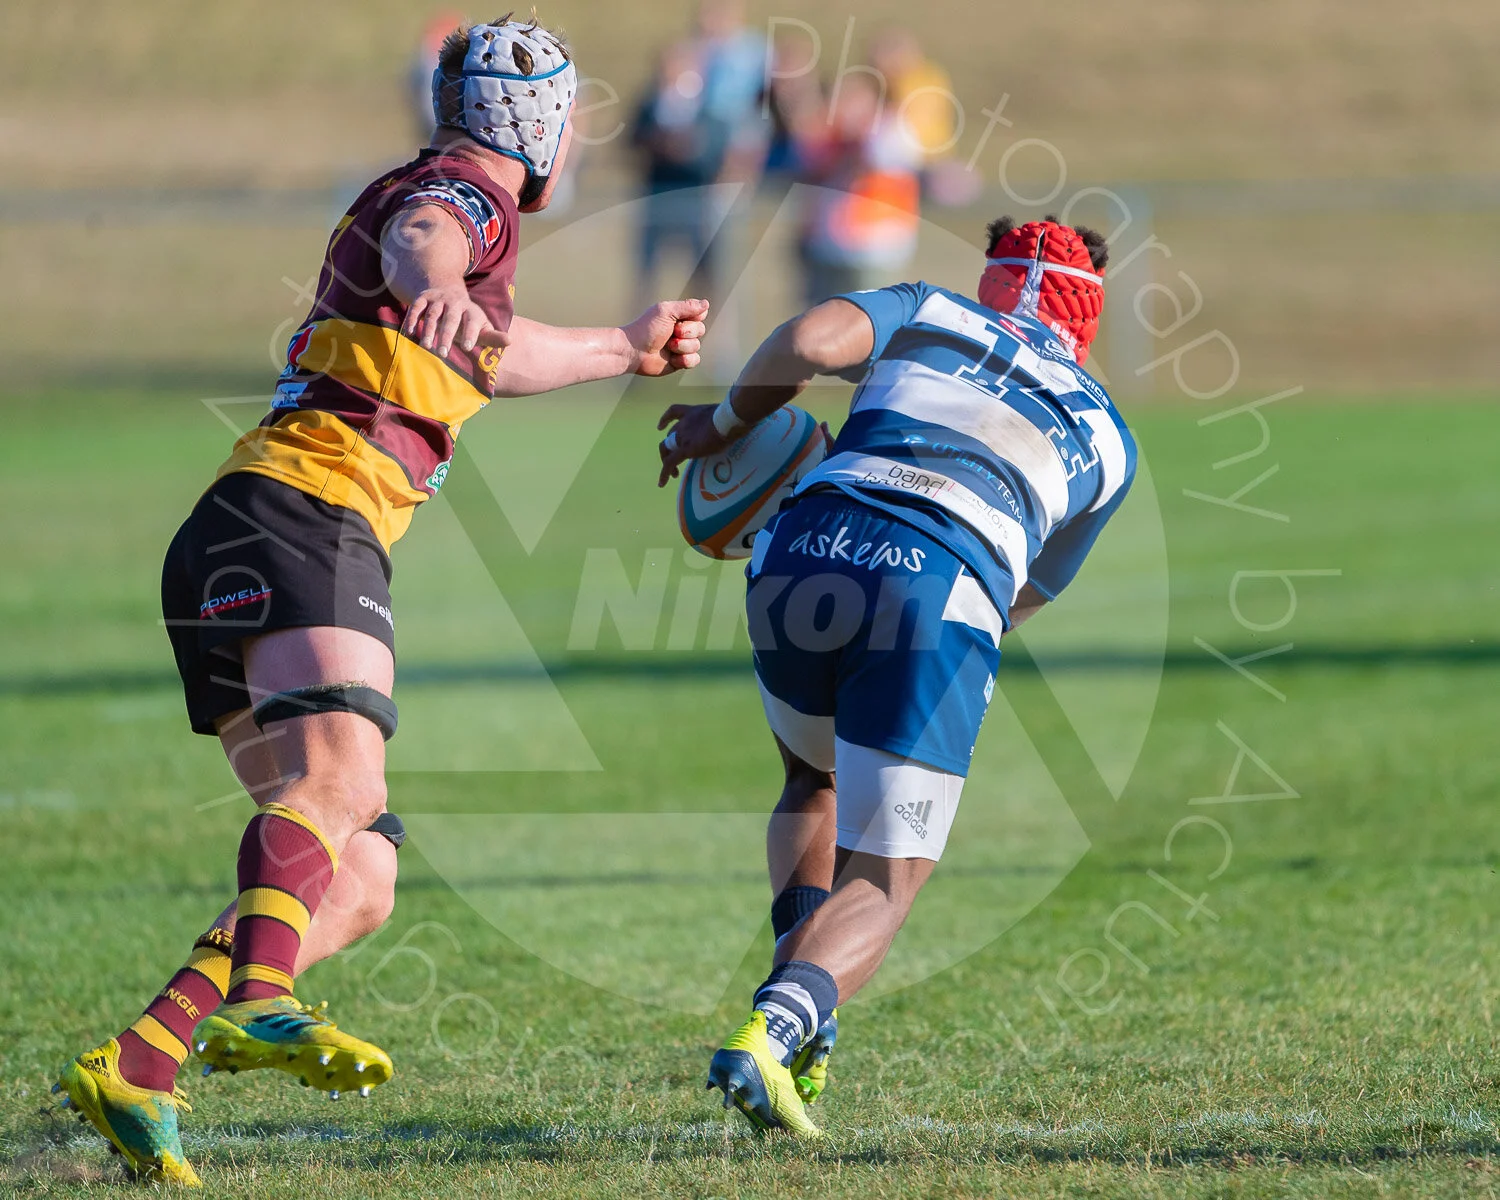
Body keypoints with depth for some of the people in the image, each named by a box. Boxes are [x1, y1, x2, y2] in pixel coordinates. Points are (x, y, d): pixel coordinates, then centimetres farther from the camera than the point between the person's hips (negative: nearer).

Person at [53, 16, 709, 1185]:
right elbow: (416, 242, -27)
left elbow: (489, 356, 50)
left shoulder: (452, 203, 30)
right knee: (339, 782, -32)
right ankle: (245, 999, -57)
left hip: (229, 559, 9)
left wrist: (627, 346, 65)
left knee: (359, 883, 3)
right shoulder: (462, 193, 0)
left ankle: (138, 1063, -17)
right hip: (299, 528, -9)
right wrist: (438, 286, -50)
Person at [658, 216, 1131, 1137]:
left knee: (815, 790, 31)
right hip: (945, 592, -2)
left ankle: (800, 1029, 12)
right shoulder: (1107, 438, 28)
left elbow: (812, 336, 4)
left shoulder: (934, 313, 26)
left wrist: (726, 422, 20)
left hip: (804, 550, 2)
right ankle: (771, 1034, -24)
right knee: (884, 881, 6)